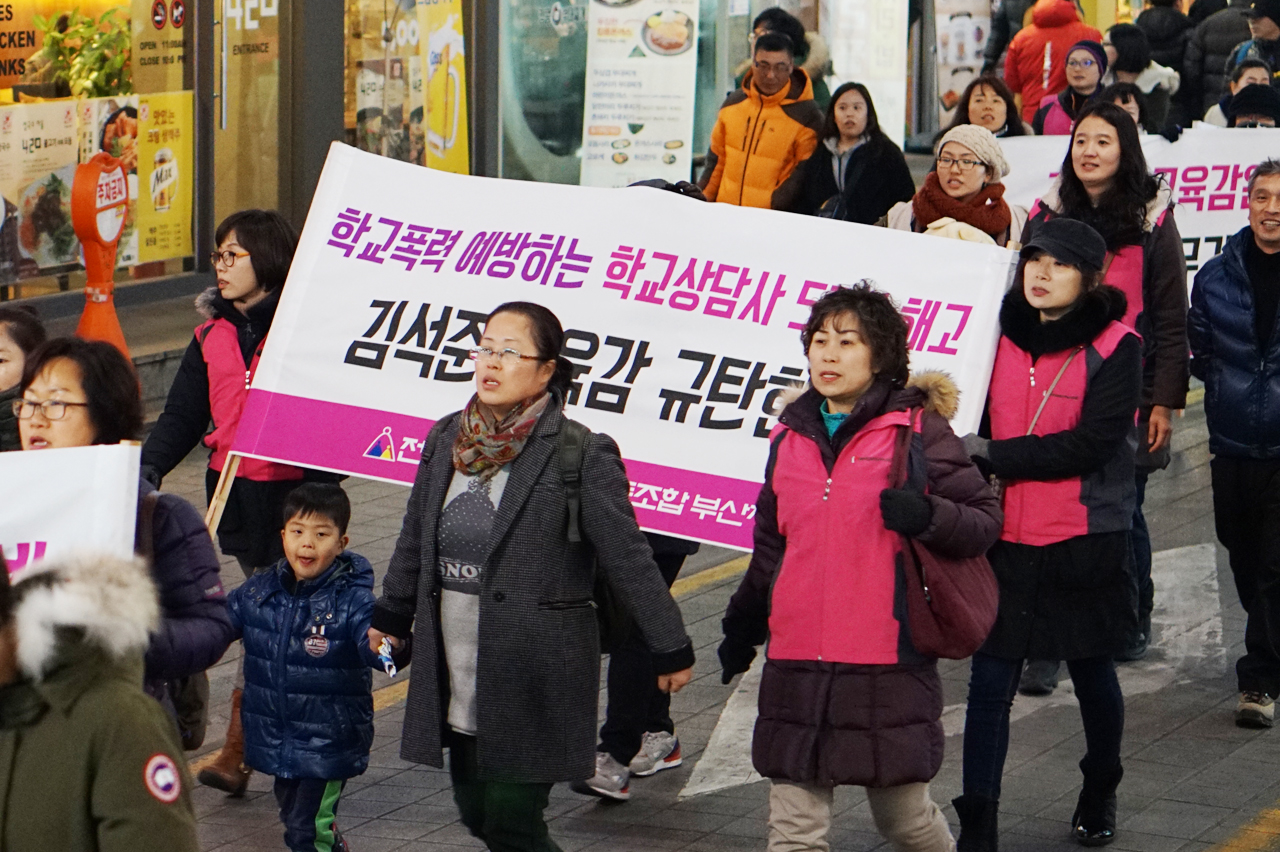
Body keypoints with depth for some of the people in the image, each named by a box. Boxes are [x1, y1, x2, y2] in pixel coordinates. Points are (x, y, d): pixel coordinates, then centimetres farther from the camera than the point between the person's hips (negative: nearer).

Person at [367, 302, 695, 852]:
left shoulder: (582, 455, -11)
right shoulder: (446, 441, 7)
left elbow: (627, 558, -7)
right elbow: (415, 542, 22)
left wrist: (669, 649, -2)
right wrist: (390, 617, 31)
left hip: (536, 680, -6)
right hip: (460, 680, 6)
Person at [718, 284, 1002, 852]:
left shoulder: (917, 430, -2)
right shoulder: (792, 438, 13)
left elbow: (985, 518, -2)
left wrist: (928, 516, -22)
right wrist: (741, 628, 32)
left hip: (889, 663, -4)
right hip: (797, 664, 4)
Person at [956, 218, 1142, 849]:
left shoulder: (1115, 347, -10)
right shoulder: (1002, 336, 4)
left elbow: (1088, 445, -19)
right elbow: (975, 421, 14)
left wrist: (988, 454, -21)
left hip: (1086, 543, -3)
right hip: (1006, 540, 3)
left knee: (1092, 673, 14)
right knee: (989, 681, -1)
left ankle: (1100, 793, 38)